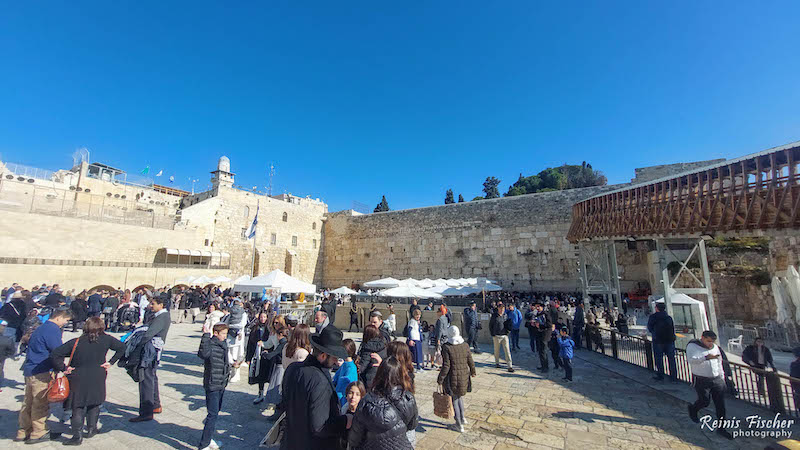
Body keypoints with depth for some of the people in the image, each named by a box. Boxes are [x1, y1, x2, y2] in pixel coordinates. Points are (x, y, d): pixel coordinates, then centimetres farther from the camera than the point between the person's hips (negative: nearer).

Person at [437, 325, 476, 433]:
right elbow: (470, 362, 4)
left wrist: (440, 380, -10)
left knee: (454, 400, 14)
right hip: (464, 377, 4)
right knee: (460, 397, 28)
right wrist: (472, 372, 23)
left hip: (452, 378, -4)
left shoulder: (446, 347, -18)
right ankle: (462, 418, 34)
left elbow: (446, 366, -19)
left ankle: (459, 425, 24)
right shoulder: (465, 345, -5)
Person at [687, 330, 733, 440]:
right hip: (701, 380, -6)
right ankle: (692, 409, 29)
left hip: (717, 379, 6)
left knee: (720, 404, 6)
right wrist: (706, 357, -34)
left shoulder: (715, 347, 11)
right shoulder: (692, 346, -10)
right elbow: (691, 360, -24)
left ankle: (721, 427, 19)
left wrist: (722, 378, 16)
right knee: (704, 401, -2)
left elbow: (719, 364, 20)